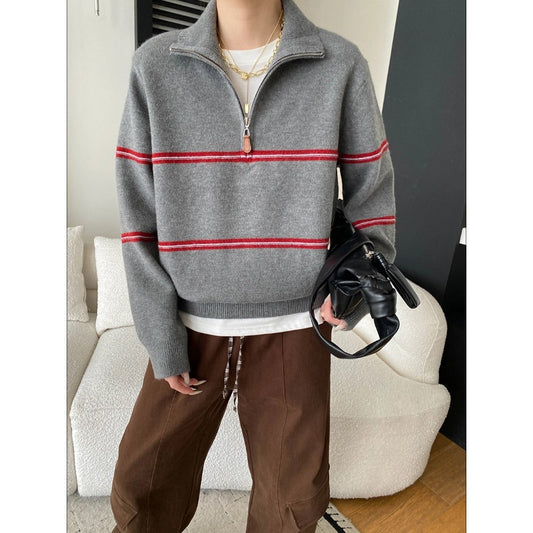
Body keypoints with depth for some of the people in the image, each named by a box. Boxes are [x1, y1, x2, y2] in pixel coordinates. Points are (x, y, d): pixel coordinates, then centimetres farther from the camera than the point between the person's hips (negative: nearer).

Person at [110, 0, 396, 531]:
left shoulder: (341, 64, -2)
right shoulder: (154, 64, -1)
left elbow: (372, 194, 4)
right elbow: (139, 214, -3)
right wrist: (161, 339, -5)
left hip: (294, 328, 0)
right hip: (190, 326, 1)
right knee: (141, 485, 14)